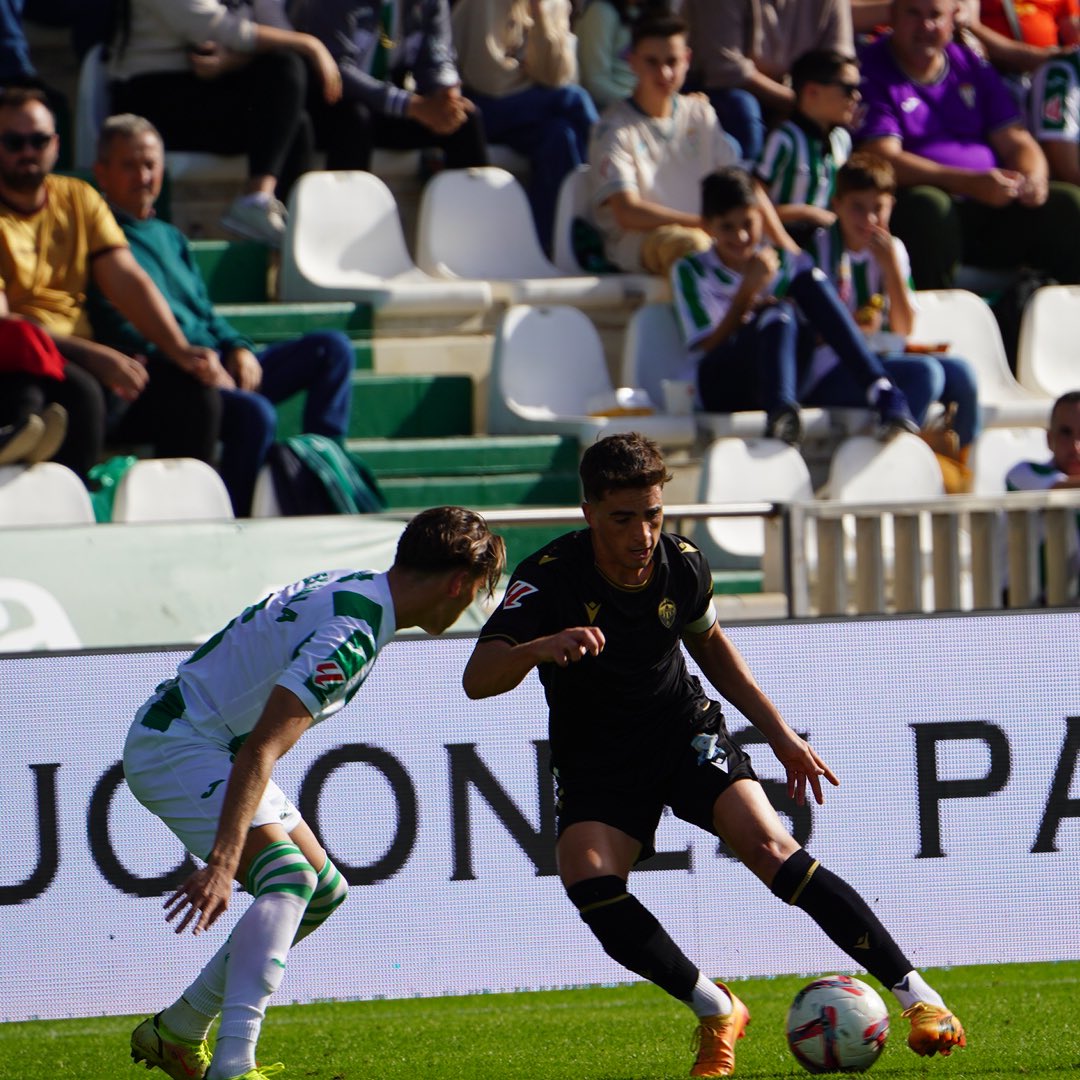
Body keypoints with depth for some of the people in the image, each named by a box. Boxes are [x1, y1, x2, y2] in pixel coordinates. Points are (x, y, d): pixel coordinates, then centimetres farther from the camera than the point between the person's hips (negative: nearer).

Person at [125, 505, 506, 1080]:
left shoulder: (357, 587, 4)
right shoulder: (350, 634, -27)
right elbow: (262, 749, -35)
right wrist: (222, 862, -40)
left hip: (210, 742, 11)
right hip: (173, 745, -11)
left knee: (323, 891, 12)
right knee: (288, 879, -26)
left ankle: (175, 1033, 19)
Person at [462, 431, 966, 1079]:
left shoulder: (682, 566, -10)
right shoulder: (549, 580, -22)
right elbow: (478, 678, -33)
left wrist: (780, 734, 12)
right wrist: (540, 648, -54)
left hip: (686, 731, 1)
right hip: (596, 761, -1)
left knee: (768, 846, -22)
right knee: (590, 884, -28)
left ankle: (917, 996, -19)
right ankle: (716, 1013, -8)